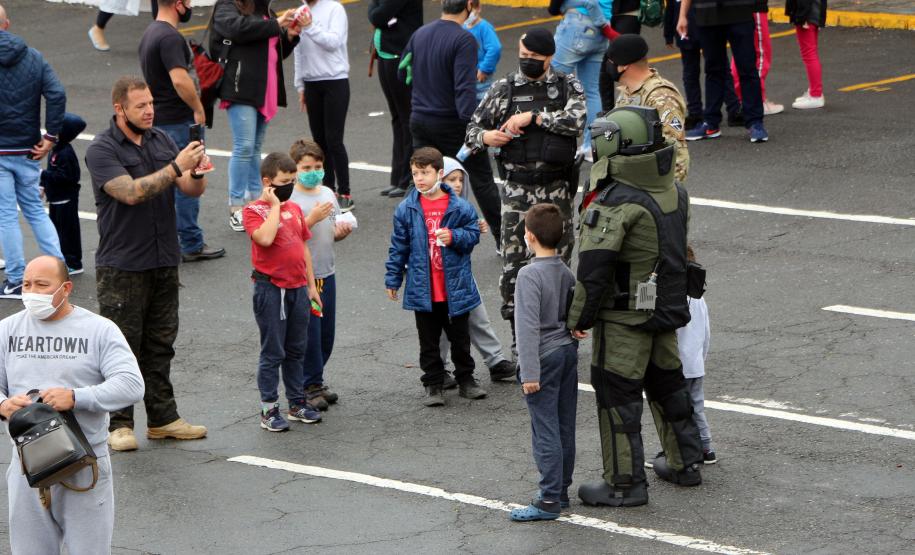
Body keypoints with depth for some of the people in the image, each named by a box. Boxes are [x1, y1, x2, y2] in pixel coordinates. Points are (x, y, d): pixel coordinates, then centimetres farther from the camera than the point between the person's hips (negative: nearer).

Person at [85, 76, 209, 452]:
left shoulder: (161, 140, 8)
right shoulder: (102, 149, -11)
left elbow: (193, 190, 3)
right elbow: (131, 192, -24)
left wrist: (197, 172, -20)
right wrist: (176, 167, -28)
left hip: (164, 262, 6)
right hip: (121, 266, -6)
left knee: (160, 344, 12)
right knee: (123, 346, -1)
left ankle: (162, 418, 19)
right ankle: (119, 424, 5)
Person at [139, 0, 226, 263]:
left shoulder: (150, 33, 12)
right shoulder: (170, 37, -20)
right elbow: (180, 79, -30)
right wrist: (199, 109, -17)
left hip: (158, 119, 10)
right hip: (179, 120, -10)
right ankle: (191, 245, 4)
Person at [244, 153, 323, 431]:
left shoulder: (294, 209, 11)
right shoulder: (254, 210, -10)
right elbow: (265, 238, -29)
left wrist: (311, 285, 15)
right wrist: (274, 206, -20)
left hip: (297, 287, 6)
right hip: (271, 288, -6)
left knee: (296, 350, 15)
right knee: (273, 352, -2)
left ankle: (297, 403, 25)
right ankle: (269, 410, 4)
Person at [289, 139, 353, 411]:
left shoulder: (327, 193, 9)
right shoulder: (289, 199, -12)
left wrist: (342, 231, -4)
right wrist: (312, 219, -25)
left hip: (326, 271, 7)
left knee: (326, 331, 13)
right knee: (309, 332, -3)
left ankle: (315, 380, 26)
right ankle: (309, 386, 6)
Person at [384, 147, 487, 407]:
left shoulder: (459, 207, -7)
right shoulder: (406, 209, -3)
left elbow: (473, 234, 1)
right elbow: (398, 247, 4)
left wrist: (455, 237, -19)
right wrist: (393, 278, 6)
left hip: (455, 289, -1)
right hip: (423, 290, 1)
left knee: (460, 337, 13)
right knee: (429, 341, 9)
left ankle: (466, 379, 28)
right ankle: (433, 384, 19)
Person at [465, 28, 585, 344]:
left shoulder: (568, 86, 3)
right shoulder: (504, 89, 4)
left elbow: (577, 119, -16)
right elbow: (473, 128, 9)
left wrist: (532, 117, -18)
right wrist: (485, 137, -14)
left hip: (557, 190, 0)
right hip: (517, 190, 0)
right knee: (514, 265, -3)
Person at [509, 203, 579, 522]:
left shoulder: (530, 275, -18)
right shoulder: (567, 273, 6)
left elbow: (529, 326, -20)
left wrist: (530, 373, -20)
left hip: (545, 356, -8)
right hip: (569, 352, 8)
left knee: (545, 431, -5)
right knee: (565, 427, 14)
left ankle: (549, 500, -5)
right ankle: (561, 490, 22)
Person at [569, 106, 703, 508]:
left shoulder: (616, 202, -23)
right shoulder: (673, 190, 3)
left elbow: (593, 265, -23)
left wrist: (578, 317, -13)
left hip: (624, 316, -8)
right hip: (668, 308, 8)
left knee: (617, 395, 1)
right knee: (666, 382, 22)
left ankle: (625, 484, 4)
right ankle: (684, 463, 34)